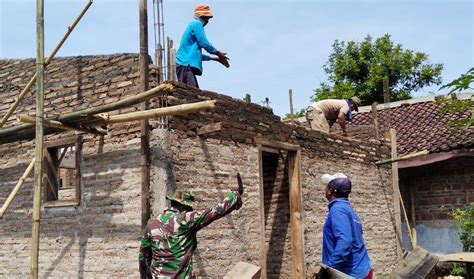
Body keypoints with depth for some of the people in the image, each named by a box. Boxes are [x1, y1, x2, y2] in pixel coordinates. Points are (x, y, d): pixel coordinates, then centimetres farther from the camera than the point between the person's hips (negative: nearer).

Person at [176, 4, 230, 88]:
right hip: (185, 64, -10)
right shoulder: (197, 24, -1)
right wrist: (218, 53, 6)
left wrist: (214, 58, 30)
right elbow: (204, 43, -9)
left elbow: (196, 53, 30)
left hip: (186, 65, 10)